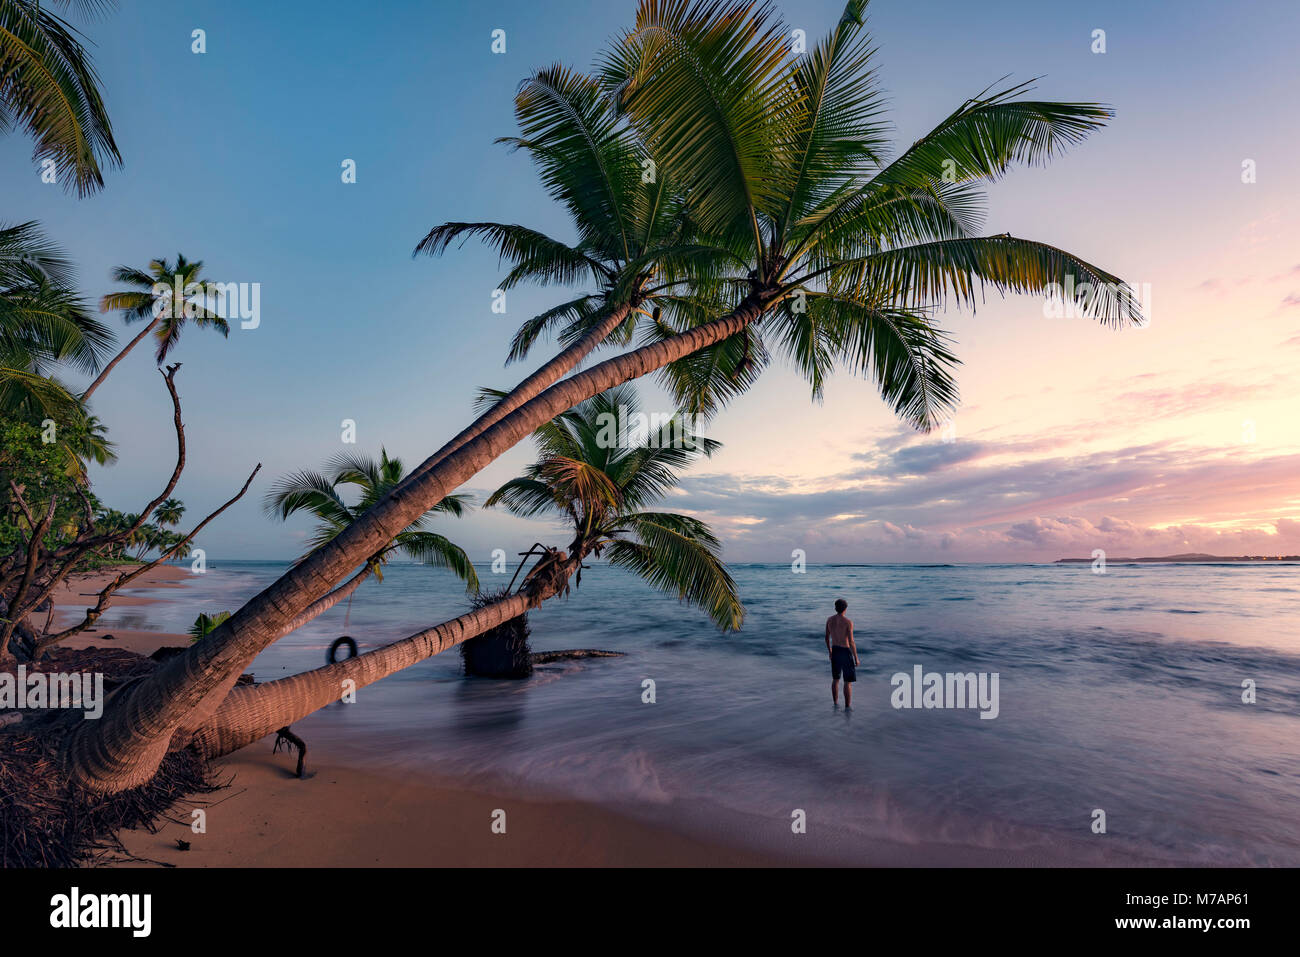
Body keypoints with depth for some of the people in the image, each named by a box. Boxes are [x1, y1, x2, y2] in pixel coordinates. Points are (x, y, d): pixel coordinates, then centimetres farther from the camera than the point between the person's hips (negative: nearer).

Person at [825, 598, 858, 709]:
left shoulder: (829, 620, -3)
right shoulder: (848, 622, -21)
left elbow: (827, 637, 7)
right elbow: (851, 642, -20)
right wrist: (856, 658, -10)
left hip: (835, 651, 5)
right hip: (846, 652, -5)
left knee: (835, 679, 19)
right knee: (848, 681, 7)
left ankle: (836, 703, 28)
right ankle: (847, 706, 10)